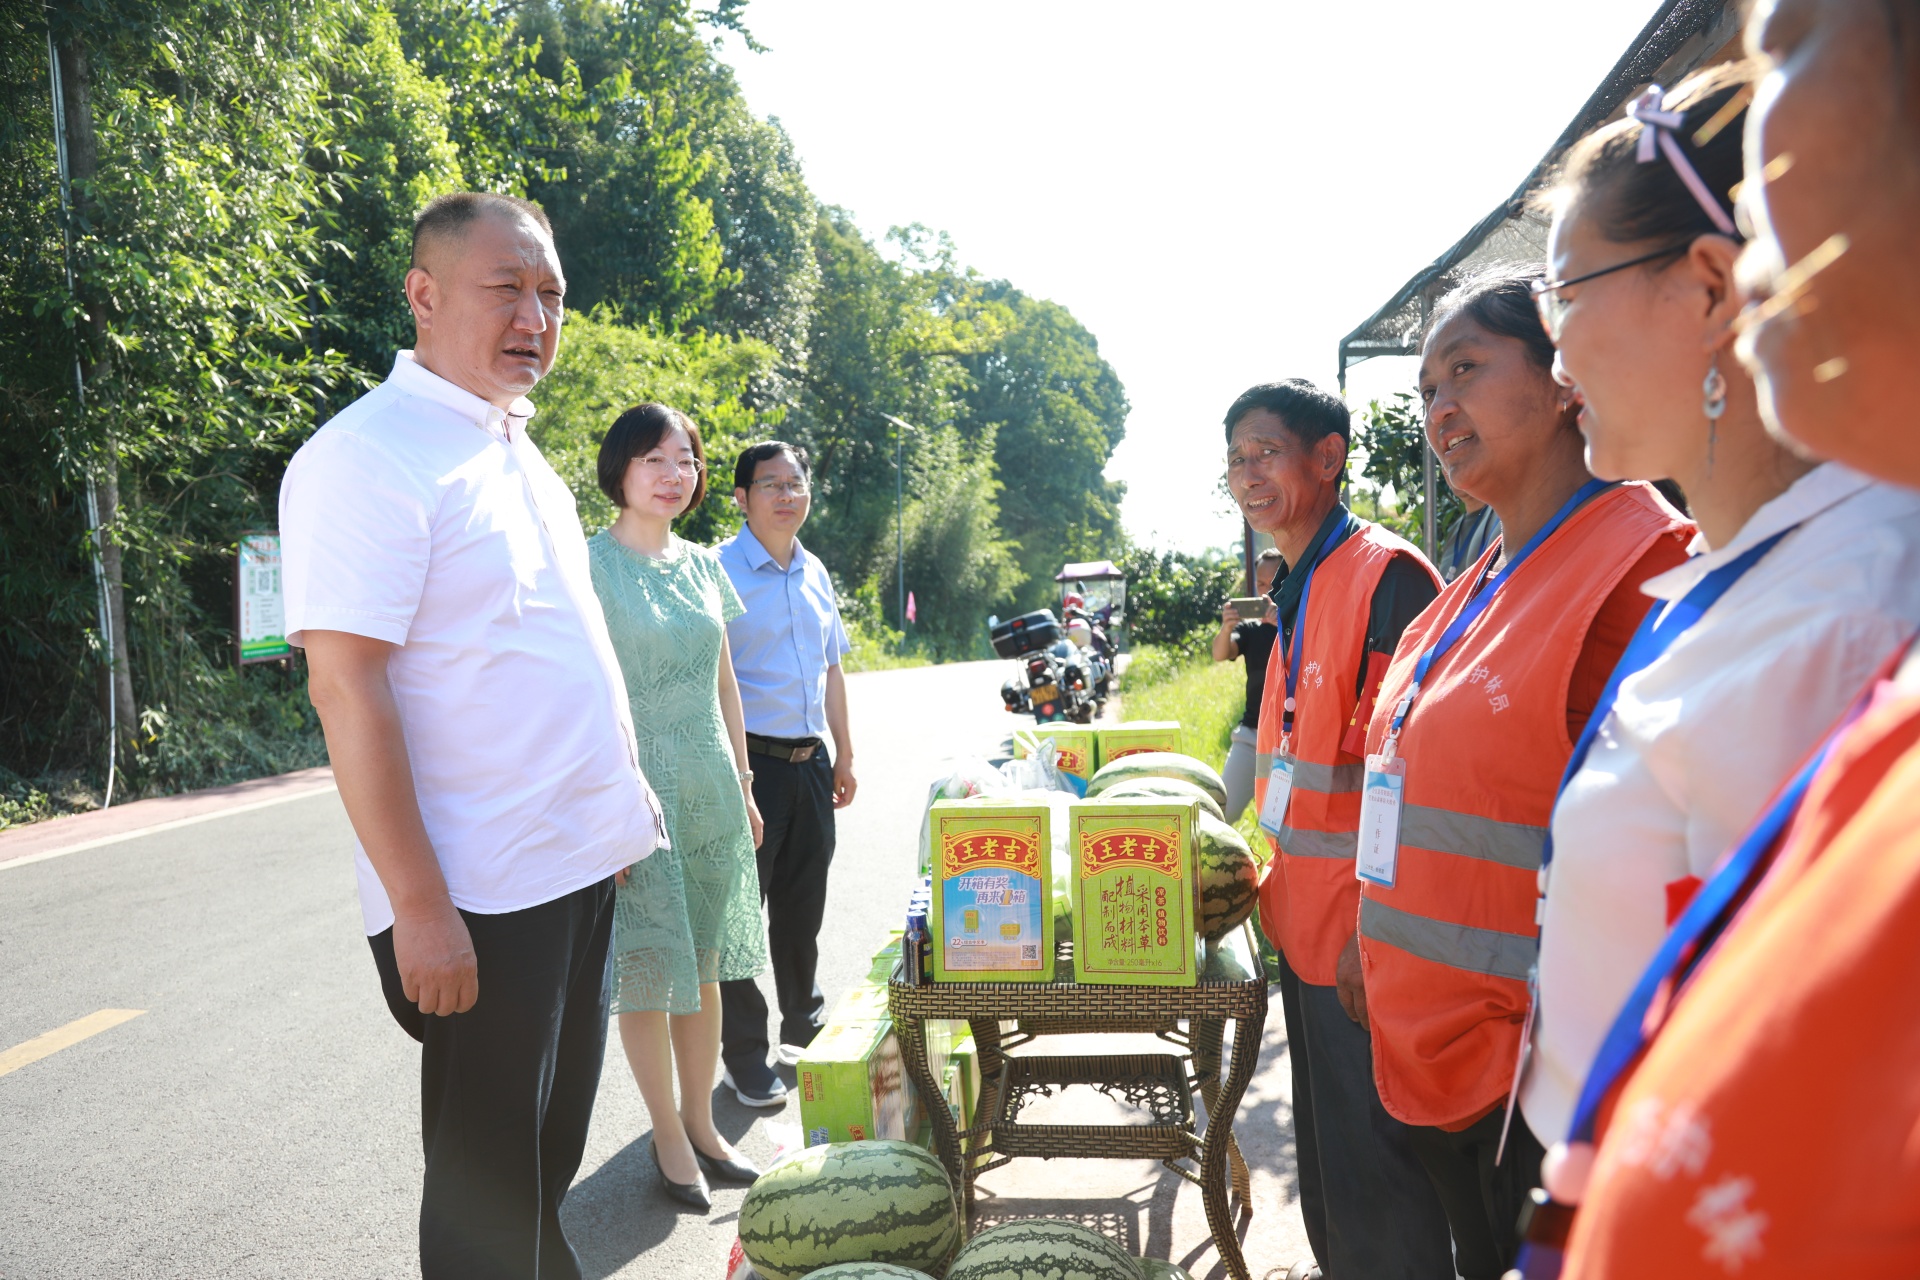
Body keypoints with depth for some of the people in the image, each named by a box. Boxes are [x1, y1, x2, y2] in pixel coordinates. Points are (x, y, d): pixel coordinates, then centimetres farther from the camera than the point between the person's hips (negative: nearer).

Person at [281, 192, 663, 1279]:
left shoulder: (520, 455, 13)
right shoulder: (367, 456, -15)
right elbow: (346, 688, -20)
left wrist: (621, 798, 19)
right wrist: (420, 906, -22)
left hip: (580, 869, 8)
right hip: (477, 903, -8)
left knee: (549, 1156, 22)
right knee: (488, 1191, 6)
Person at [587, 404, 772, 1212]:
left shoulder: (700, 564, 11)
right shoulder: (591, 564, -9)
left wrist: (743, 788, 17)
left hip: (708, 792, 6)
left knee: (703, 964, 13)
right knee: (648, 970, 2)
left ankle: (701, 1124, 26)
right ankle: (669, 1138, 18)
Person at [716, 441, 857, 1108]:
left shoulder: (815, 573, 11)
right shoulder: (719, 571, -10)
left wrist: (843, 753, 18)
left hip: (809, 762, 6)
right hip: (751, 762, -6)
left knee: (803, 906, 17)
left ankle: (804, 1027, 33)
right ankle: (744, 1055, 15)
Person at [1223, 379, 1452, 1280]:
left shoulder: (1386, 575, -18)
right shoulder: (1298, 590, 11)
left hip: (1365, 931, -9)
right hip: (1306, 916, 9)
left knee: (1369, 1157, 3)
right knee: (1322, 1137, 23)